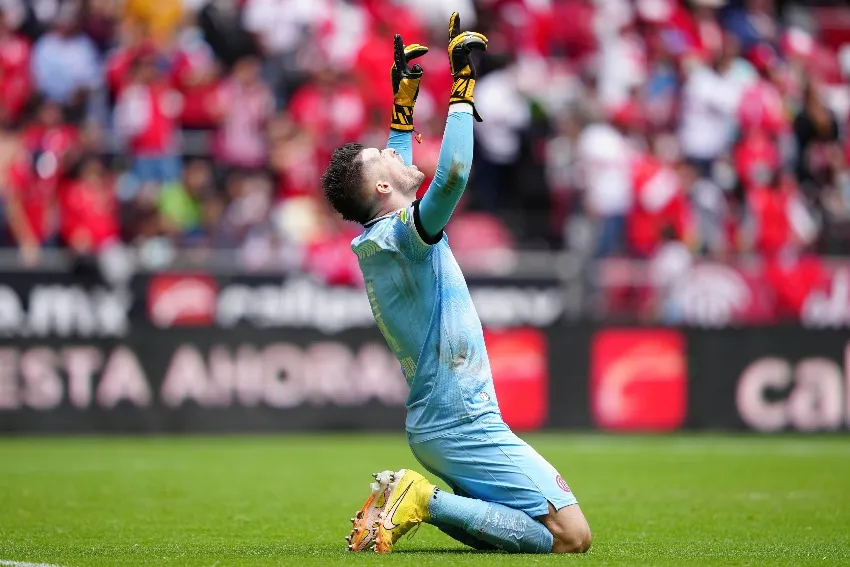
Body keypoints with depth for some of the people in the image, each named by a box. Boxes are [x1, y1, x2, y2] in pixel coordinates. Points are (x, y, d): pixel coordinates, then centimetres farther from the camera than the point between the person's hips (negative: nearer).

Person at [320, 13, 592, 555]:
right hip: (463, 425, -10)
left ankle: (415, 497, 6)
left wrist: (404, 102, 32)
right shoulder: (404, 232, -14)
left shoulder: (374, 241, 13)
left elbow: (398, 173, 33)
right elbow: (453, 172, -30)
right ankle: (427, 500, -14)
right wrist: (463, 84, -21)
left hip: (436, 425, 10)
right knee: (571, 537, -14)